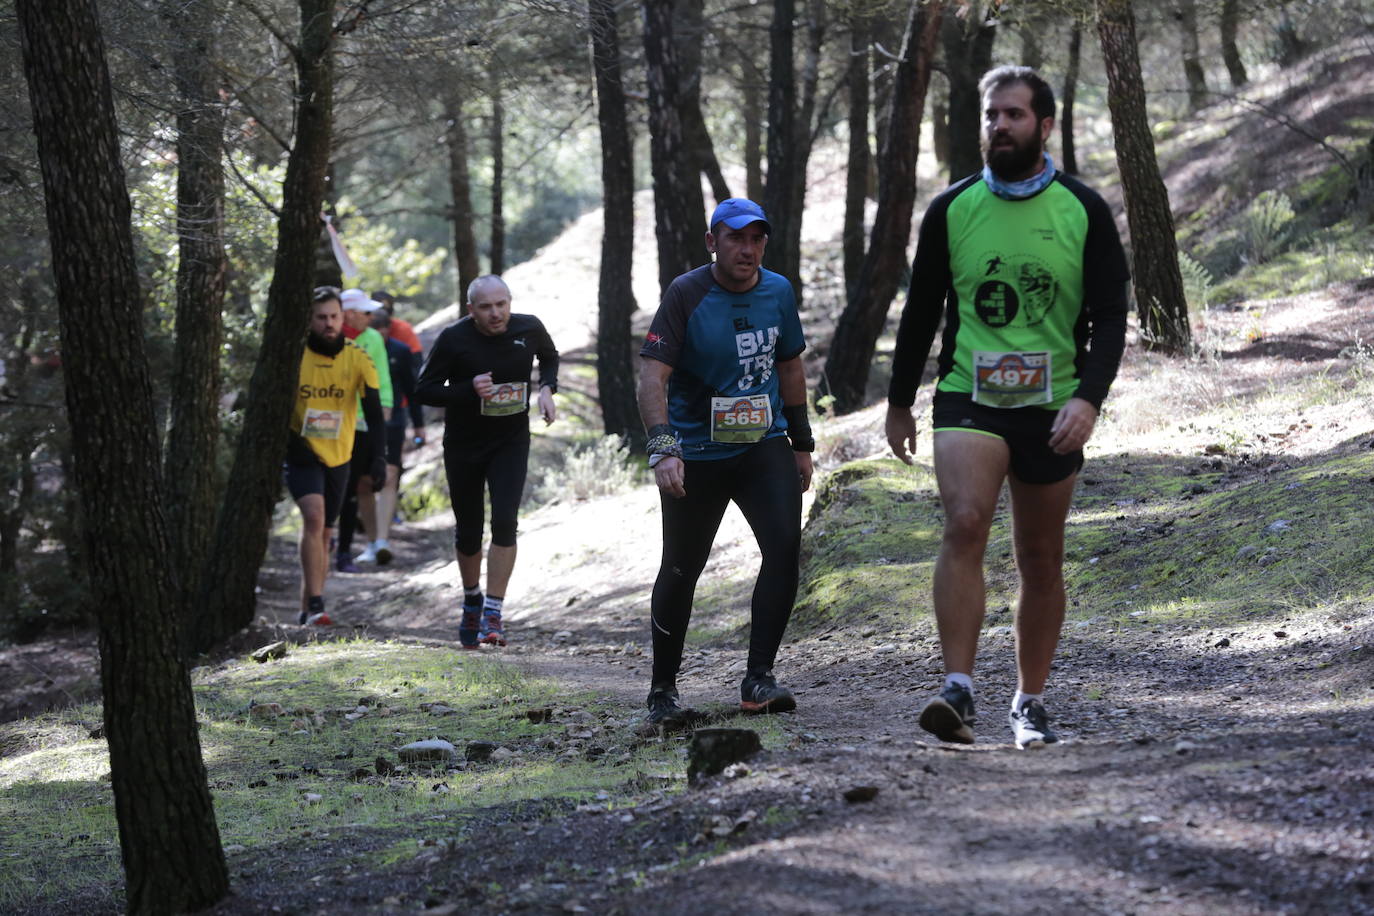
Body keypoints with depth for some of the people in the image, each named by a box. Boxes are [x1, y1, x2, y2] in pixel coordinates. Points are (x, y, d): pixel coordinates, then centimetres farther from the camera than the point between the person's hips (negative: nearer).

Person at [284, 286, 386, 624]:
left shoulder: (357, 359, -4)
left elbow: (373, 409, -7)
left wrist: (377, 455, -15)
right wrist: (287, 444, -6)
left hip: (338, 457, 3)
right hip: (301, 455, -3)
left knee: (323, 533, 12)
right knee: (314, 516, -25)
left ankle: (308, 609, 26)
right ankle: (315, 603, -27)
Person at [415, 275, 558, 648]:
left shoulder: (528, 329, -7)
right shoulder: (454, 339, -15)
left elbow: (549, 357, 16)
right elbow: (423, 390, -10)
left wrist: (547, 389, -4)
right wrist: (469, 390, -26)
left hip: (511, 442, 1)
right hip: (463, 445, -1)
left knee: (504, 522, -17)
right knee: (468, 533, 8)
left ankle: (493, 613, -13)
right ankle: (471, 601, 35)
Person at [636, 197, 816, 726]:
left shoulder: (778, 292, 3)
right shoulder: (686, 295, -12)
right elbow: (653, 374, -21)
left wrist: (802, 443, 20)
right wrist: (662, 448, -34)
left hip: (763, 446, 3)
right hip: (695, 454, -3)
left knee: (785, 546, -17)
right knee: (681, 570, 5)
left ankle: (759, 678, -11)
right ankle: (662, 691, 21)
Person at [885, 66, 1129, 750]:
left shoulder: (1083, 211, 0)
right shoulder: (951, 210, 3)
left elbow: (1109, 317, -2)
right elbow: (921, 310, 12)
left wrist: (1088, 398, -17)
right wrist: (899, 403, 16)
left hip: (1051, 409, 1)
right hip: (969, 398, -1)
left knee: (1041, 562, 9)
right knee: (964, 524, -23)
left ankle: (1030, 703, 22)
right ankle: (958, 691, -27)